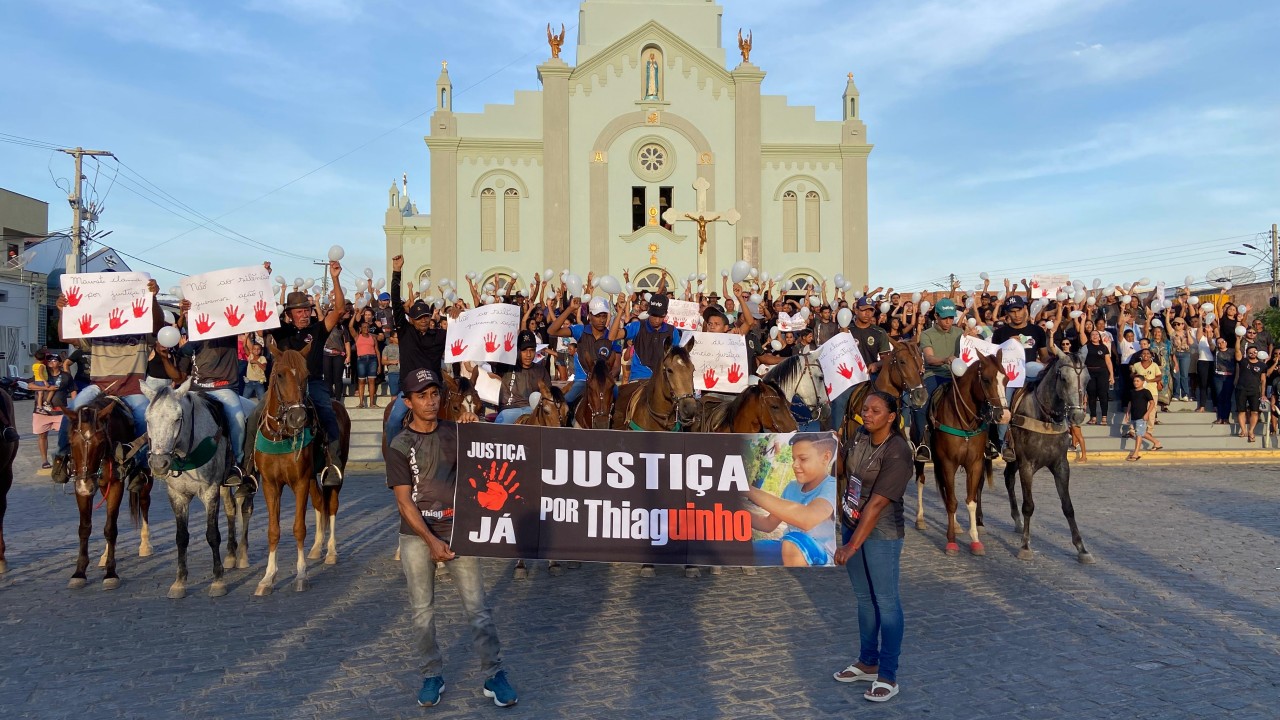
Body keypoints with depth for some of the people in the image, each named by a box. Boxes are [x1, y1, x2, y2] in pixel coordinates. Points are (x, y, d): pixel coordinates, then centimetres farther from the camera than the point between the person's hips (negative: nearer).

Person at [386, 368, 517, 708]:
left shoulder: (456, 432, 4)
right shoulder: (400, 446, -2)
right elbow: (404, 502, -6)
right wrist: (431, 541, -14)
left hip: (458, 530, 1)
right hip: (417, 535, 0)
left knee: (477, 607, -1)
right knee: (422, 610, 8)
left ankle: (494, 676, 7)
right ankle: (432, 676, 24)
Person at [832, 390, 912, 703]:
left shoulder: (896, 453, -22)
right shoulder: (860, 436, -1)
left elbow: (877, 504, -25)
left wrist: (852, 545, -26)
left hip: (881, 535, -8)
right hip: (852, 526, 8)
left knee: (886, 602, 3)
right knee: (864, 598, 18)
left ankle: (888, 676, 14)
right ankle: (868, 663, 33)